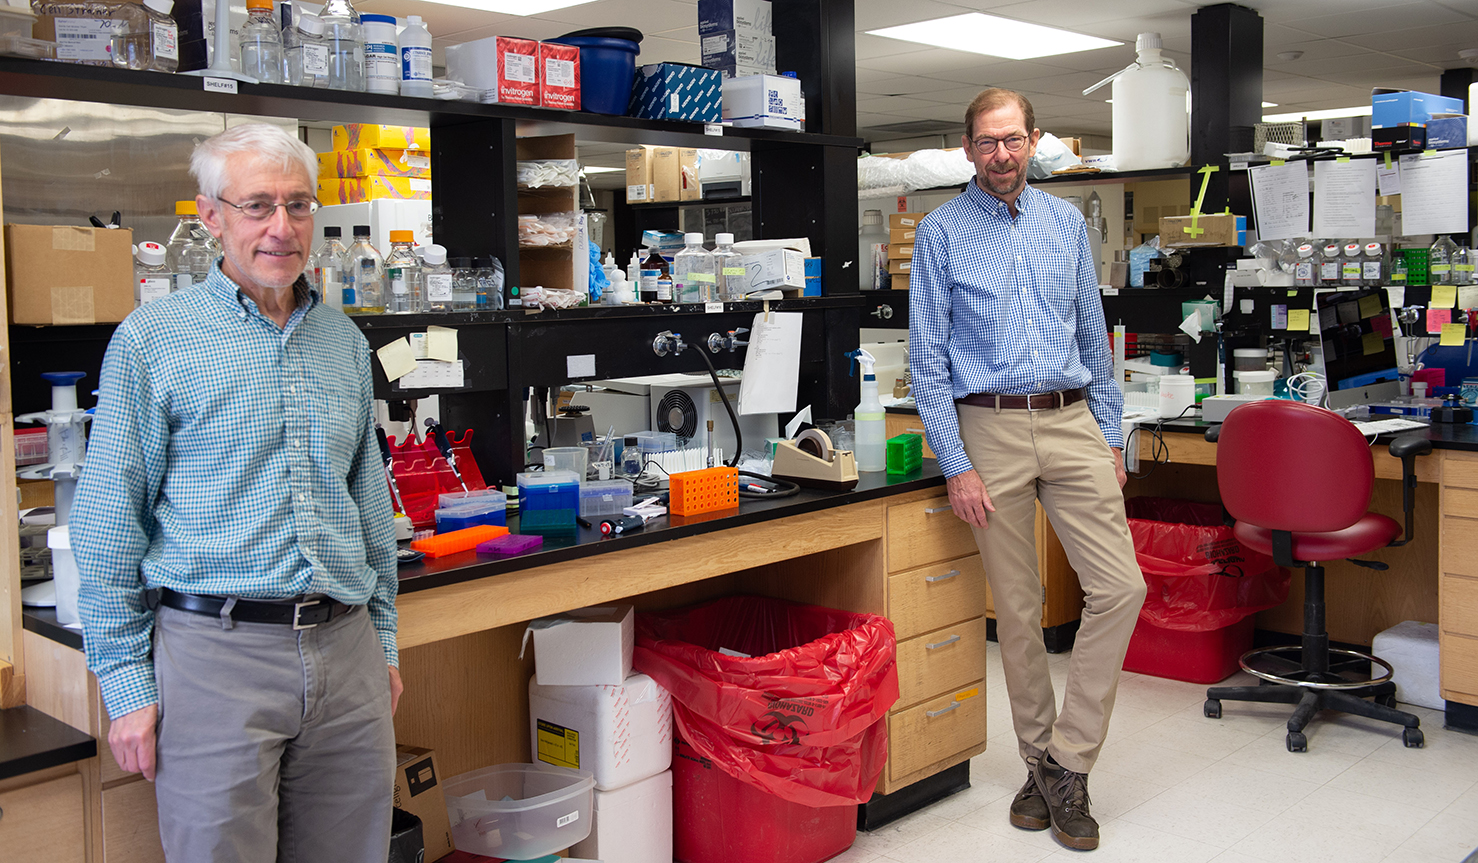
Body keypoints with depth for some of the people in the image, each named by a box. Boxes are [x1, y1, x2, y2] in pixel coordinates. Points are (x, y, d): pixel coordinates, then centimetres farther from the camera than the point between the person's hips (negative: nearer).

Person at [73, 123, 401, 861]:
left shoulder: (344, 342, 12)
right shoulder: (151, 341, -3)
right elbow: (109, 529, -4)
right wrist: (126, 684, -6)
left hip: (344, 651, 5)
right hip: (215, 649, -4)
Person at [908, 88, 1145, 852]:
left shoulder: (1066, 223, 11)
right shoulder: (941, 233, 0)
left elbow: (1094, 337, 15)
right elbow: (928, 359, -3)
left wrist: (1110, 437, 10)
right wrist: (955, 465, -10)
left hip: (1072, 422, 3)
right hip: (991, 427, -3)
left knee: (1121, 586, -7)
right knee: (1016, 608, 5)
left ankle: (1068, 760, 4)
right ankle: (1039, 759, 22)